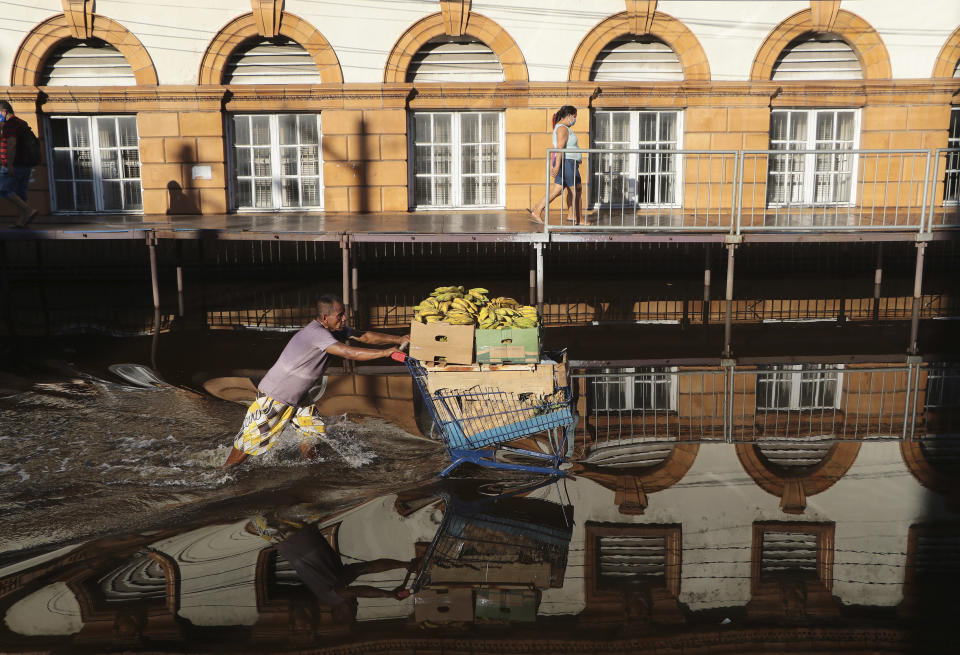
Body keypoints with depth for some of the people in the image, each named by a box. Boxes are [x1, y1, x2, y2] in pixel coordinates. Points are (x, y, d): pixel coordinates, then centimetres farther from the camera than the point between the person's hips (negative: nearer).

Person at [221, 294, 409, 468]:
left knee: (314, 429, 7)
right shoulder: (316, 333, -31)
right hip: (273, 397, -9)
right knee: (252, 439, 1)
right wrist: (385, 352, -36)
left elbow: (365, 336, 0)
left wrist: (398, 339, -10)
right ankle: (224, 473, 19)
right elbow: (349, 353, -38)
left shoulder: (335, 330, -2)